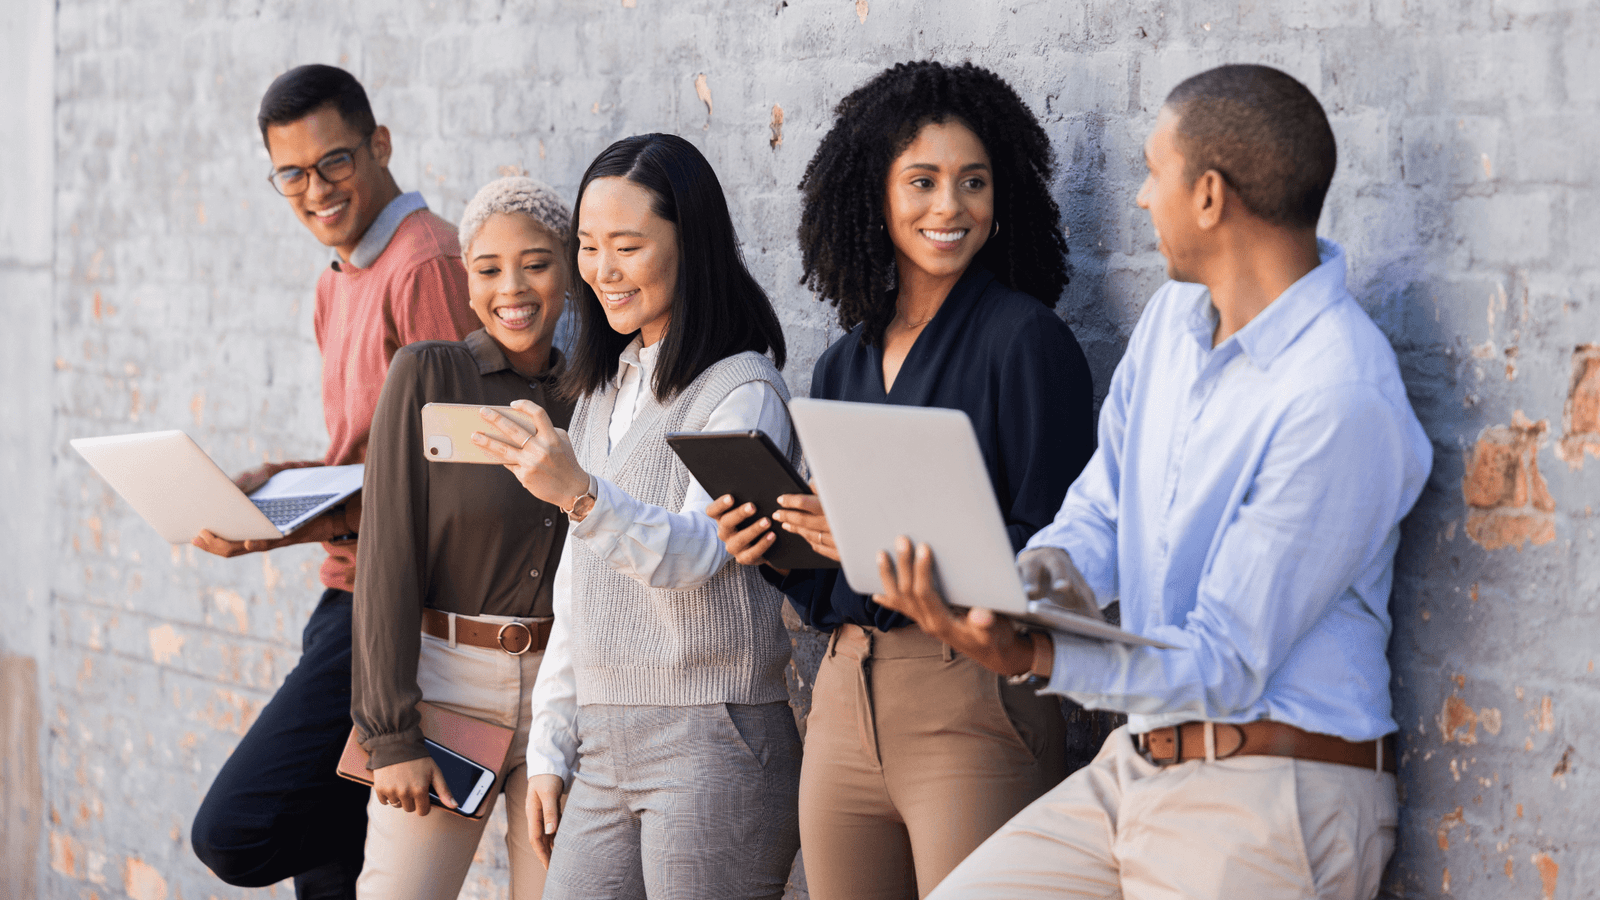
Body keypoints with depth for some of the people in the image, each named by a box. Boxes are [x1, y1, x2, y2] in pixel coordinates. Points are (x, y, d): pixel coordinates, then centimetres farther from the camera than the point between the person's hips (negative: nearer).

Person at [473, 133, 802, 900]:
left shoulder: (744, 390, -7)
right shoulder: (604, 391, 18)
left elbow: (696, 552, -21)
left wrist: (582, 495, -37)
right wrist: (550, 747, 16)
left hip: (712, 742, -7)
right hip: (603, 746, 7)